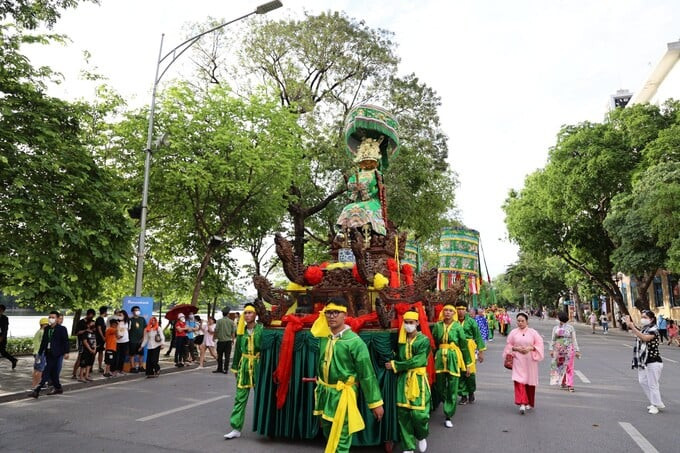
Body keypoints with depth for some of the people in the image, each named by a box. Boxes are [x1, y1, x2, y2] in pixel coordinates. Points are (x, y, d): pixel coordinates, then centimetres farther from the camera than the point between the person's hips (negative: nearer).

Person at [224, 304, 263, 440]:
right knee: (240, 397, 2)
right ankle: (236, 428, 7)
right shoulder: (241, 330, 5)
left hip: (258, 364, -3)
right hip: (244, 365, 3)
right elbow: (238, 350, 12)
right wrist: (235, 368, 15)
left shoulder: (261, 329, -8)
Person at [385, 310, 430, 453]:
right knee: (403, 413, 3)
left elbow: (417, 361, -16)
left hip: (418, 379, -3)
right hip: (402, 379, 4)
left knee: (419, 413, -6)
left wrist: (395, 366, -14)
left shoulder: (424, 340, -6)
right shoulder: (400, 339, 7)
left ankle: (422, 436, 27)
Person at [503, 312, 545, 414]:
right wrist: (516, 348, -12)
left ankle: (529, 403, 28)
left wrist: (530, 348, -14)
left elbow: (539, 344, 1)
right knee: (519, 380, -12)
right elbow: (508, 345, 7)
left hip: (530, 360, 0)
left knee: (529, 382, 10)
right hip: (518, 360, 0)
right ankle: (522, 403, -15)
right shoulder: (513, 332, 3)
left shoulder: (533, 332, 1)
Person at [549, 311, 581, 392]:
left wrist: (576, 350, -2)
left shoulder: (570, 328, -1)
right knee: (560, 366, 7)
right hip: (558, 350, 3)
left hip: (569, 349, -3)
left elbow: (574, 340, 0)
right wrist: (551, 349, 2)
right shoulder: (555, 328, 8)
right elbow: (553, 339, 9)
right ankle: (563, 383, 20)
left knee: (569, 367, -6)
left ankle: (570, 385, -4)